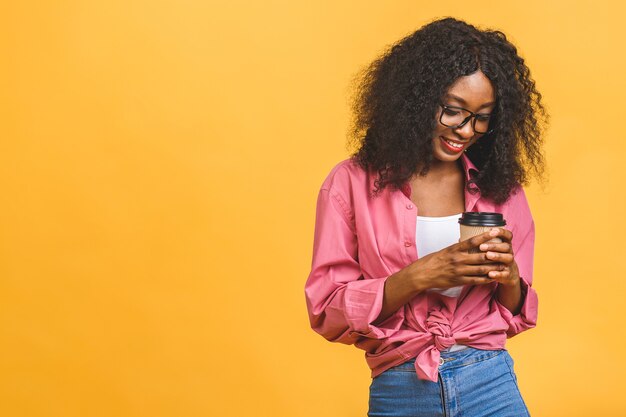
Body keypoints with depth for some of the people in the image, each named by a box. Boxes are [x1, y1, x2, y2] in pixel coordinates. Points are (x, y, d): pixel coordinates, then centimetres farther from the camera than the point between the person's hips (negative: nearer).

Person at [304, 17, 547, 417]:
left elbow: (515, 315, 11)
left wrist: (508, 277, -11)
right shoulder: (352, 183, -3)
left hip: (491, 384, 2)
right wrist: (418, 277, -19)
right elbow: (327, 312, -6)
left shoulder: (499, 187, 6)